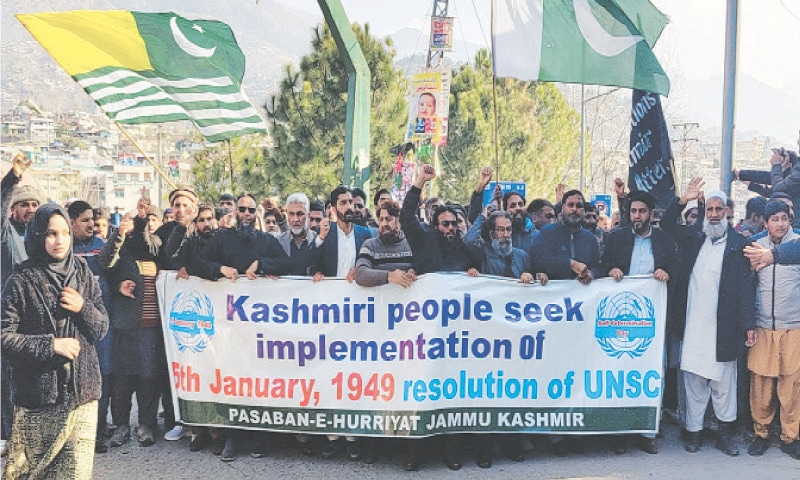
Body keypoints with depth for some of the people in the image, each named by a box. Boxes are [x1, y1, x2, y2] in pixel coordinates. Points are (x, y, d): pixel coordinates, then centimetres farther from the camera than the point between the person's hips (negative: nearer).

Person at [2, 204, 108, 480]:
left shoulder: (83, 274, 5)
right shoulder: (22, 280, -5)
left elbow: (101, 329, 8)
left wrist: (83, 308, -10)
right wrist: (50, 345, -15)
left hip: (82, 391, 3)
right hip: (37, 393, -2)